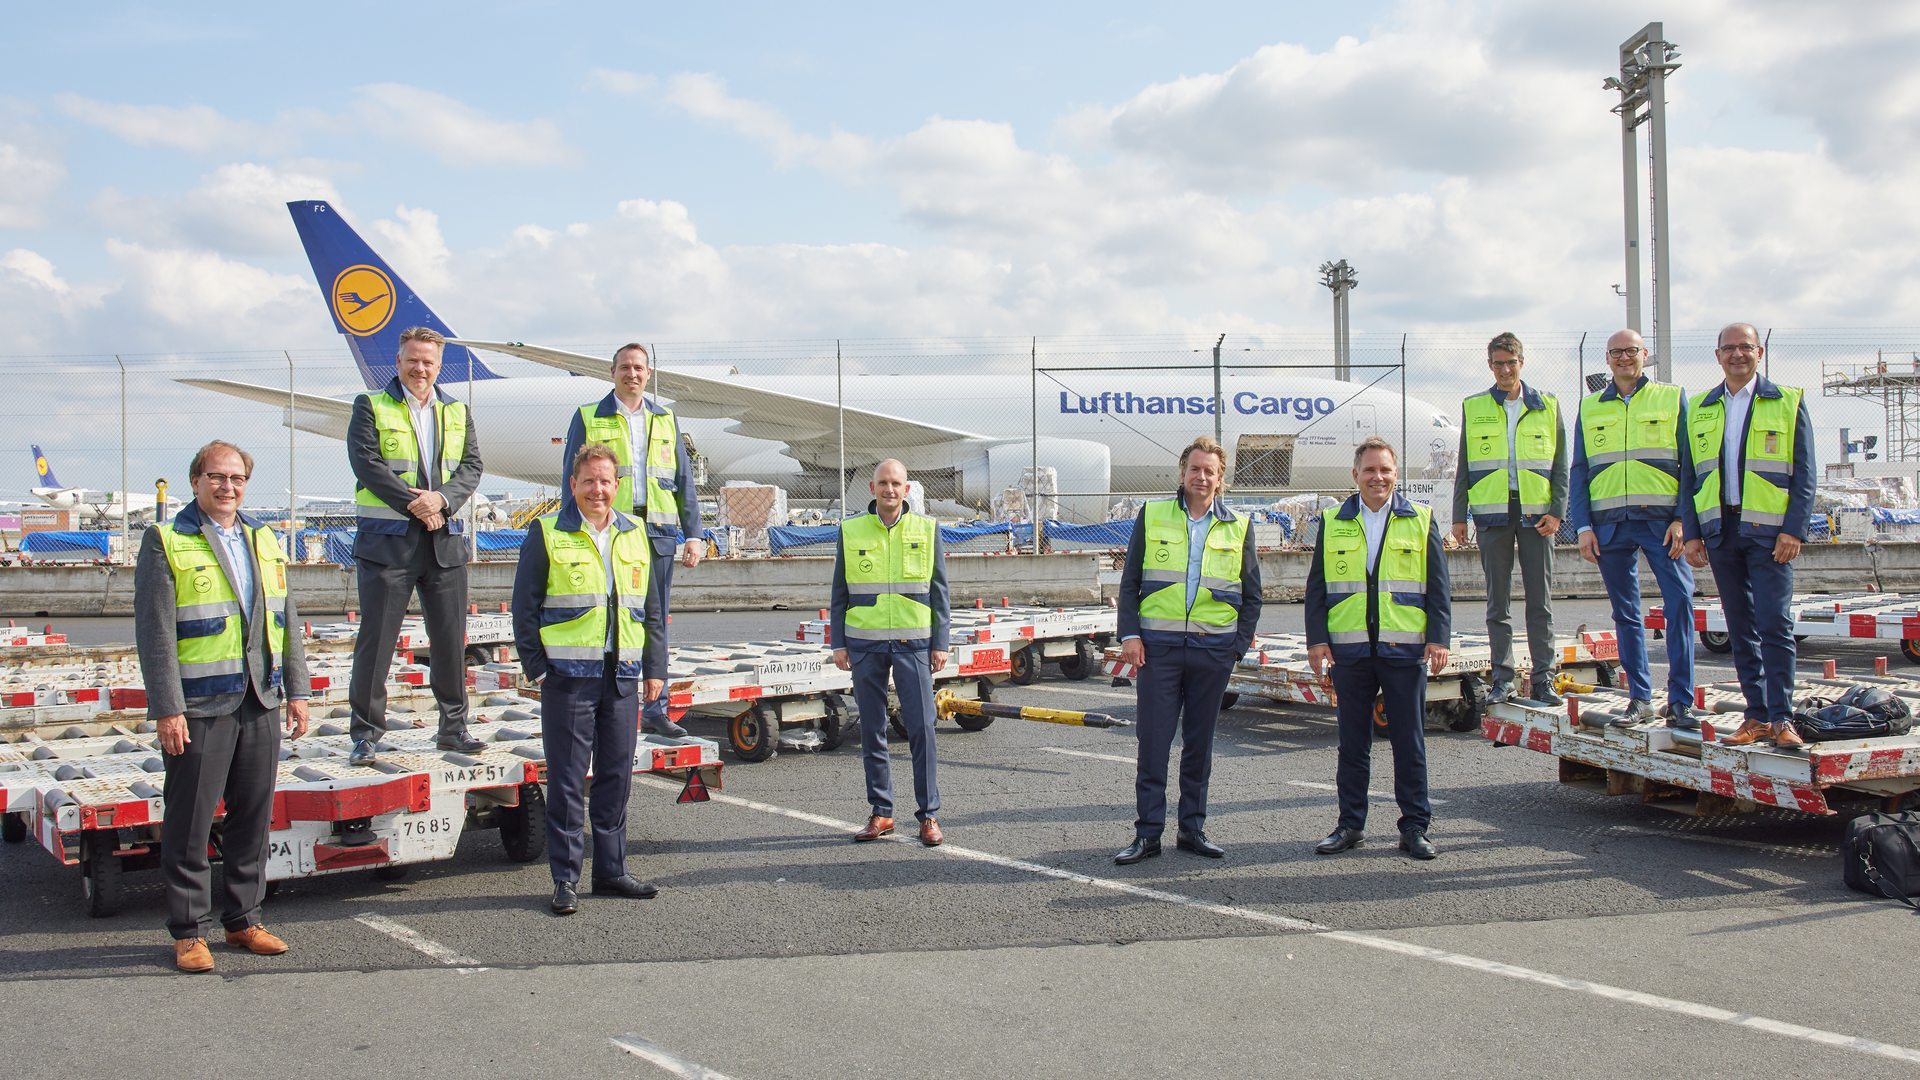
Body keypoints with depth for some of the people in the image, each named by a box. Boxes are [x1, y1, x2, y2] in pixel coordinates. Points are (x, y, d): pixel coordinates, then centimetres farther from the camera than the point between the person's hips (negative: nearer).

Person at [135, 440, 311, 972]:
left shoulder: (263, 539, 14)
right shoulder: (166, 543, -3)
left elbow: (286, 620, 16)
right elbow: (155, 632, -9)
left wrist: (296, 690, 11)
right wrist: (167, 708, -14)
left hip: (260, 704, 5)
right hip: (199, 707, -5)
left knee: (253, 818, 10)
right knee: (190, 824, 0)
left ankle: (243, 919, 21)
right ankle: (188, 932, 10)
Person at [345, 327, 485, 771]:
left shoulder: (457, 413, 15)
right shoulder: (371, 408, 3)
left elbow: (471, 467, 6)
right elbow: (367, 464, -9)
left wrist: (442, 499, -13)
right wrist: (412, 503, -17)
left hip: (445, 539, 4)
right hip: (387, 539, -4)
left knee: (450, 638, 7)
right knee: (376, 638, -2)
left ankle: (453, 727, 18)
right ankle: (366, 734, 6)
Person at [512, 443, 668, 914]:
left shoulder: (635, 535, 11)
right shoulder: (548, 534, -2)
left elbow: (651, 608, 15)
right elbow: (524, 606, -1)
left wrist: (655, 667, 10)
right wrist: (537, 667, -6)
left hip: (622, 676, 4)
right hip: (569, 676, -4)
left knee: (616, 776, 9)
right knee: (567, 780, -1)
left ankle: (611, 870, 20)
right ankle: (566, 879, 6)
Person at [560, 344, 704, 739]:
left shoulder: (665, 420, 16)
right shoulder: (588, 418, 7)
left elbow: (684, 482, 15)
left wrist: (693, 534, 7)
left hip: (657, 532, 3)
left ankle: (655, 708, 11)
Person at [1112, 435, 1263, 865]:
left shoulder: (1237, 527, 9)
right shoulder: (1152, 516, 6)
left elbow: (1252, 595, 13)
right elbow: (1129, 583, 8)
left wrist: (1239, 644, 2)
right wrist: (1130, 634, -3)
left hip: (1214, 648, 1)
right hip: (1158, 646, -1)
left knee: (1199, 742, 8)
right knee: (1153, 742, -2)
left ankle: (1192, 829, 18)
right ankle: (1147, 833, 4)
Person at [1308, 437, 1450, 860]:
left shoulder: (1420, 521, 7)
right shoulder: (1333, 523, 9)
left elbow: (1437, 586, 6)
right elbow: (1317, 586, 9)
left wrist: (1438, 638, -3)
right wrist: (1317, 638, 0)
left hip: (1405, 649, -1)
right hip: (1350, 649, 1)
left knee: (1409, 743, 3)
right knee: (1352, 743, 8)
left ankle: (1415, 828, 11)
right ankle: (1351, 824, 17)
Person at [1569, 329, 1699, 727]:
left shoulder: (1673, 399, 9)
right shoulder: (1590, 408, 15)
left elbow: (1690, 464, 4)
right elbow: (1578, 471, 14)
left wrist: (1684, 520, -7)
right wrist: (1583, 526, 2)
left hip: (1662, 520, -2)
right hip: (1610, 523, 2)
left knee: (1679, 603, -11)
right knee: (1625, 613, 6)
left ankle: (1680, 701, -6)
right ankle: (1639, 699, 13)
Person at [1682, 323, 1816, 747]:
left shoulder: (1788, 402, 4)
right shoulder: (1699, 409, 14)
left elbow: (1804, 473, 0)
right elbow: (1691, 475, 14)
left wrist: (1794, 529, -10)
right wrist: (1691, 532, 5)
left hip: (1768, 530, -3)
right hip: (1720, 530, 4)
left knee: (1775, 624, -9)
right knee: (1740, 628, 6)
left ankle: (1781, 718, -4)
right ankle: (1757, 716, 12)